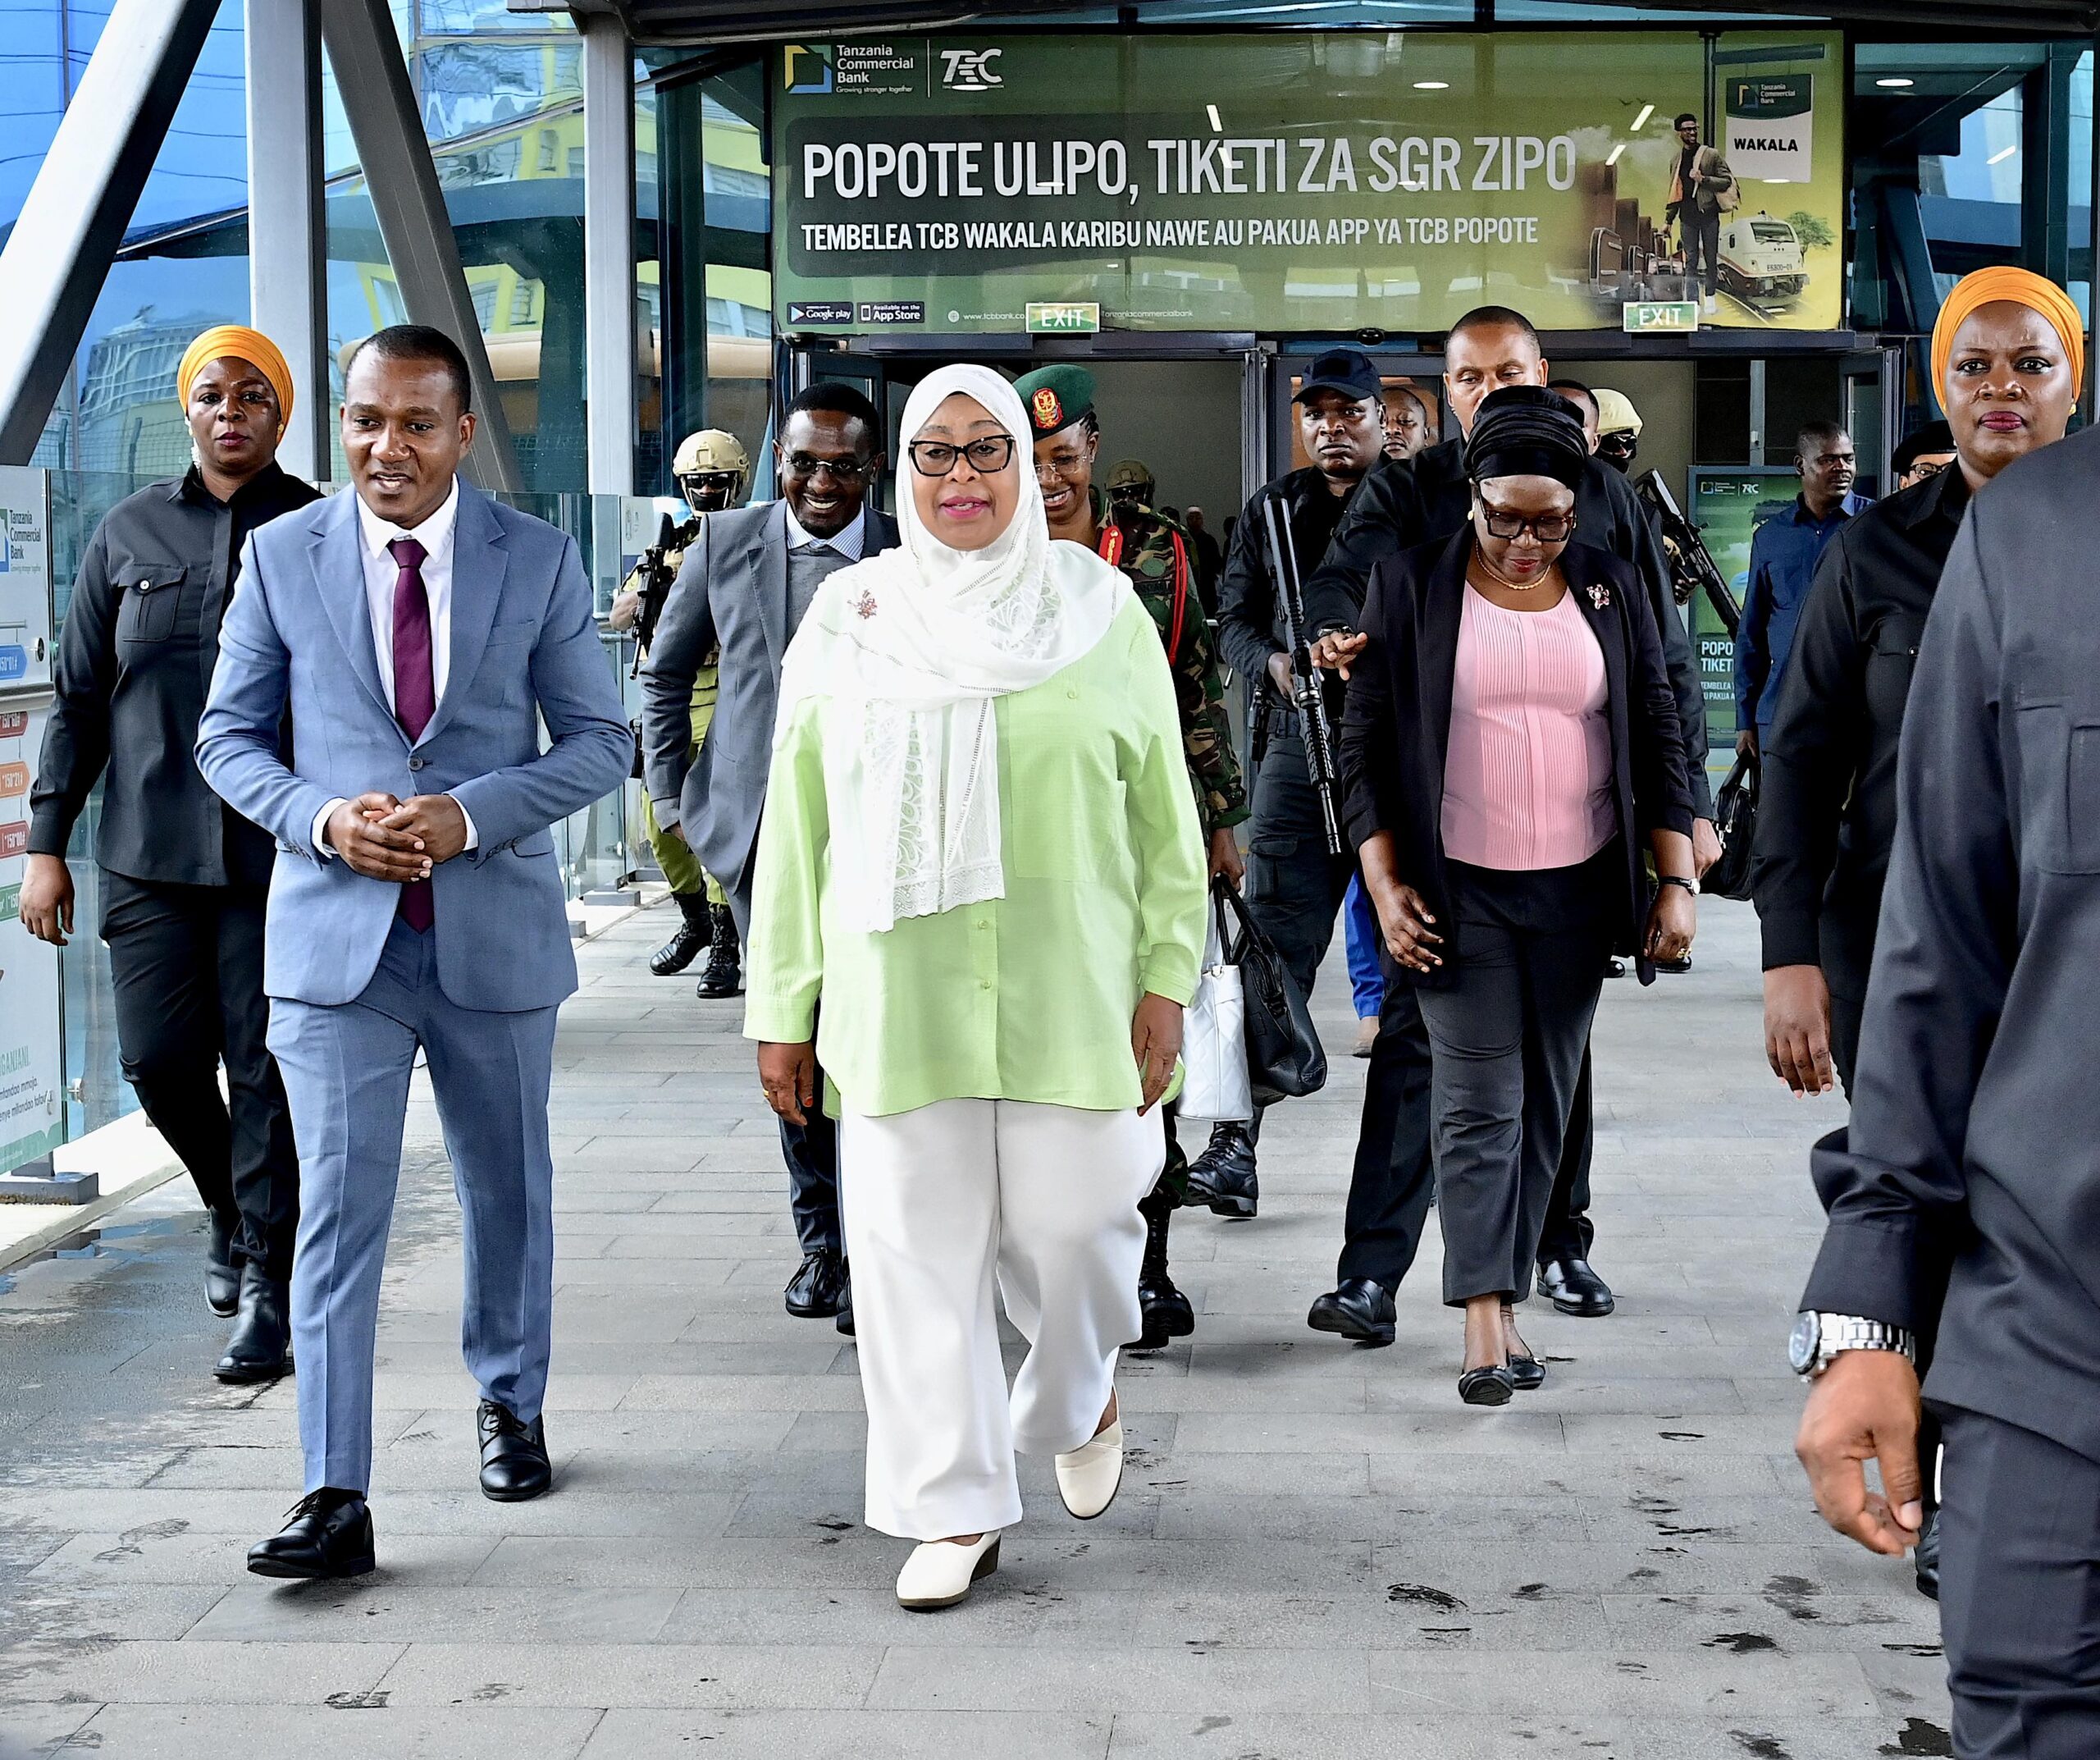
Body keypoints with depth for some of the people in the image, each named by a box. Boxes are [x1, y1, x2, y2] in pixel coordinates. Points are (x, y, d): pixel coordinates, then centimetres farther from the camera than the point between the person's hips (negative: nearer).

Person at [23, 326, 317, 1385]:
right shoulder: (129, 534, 9)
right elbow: (78, 697, 11)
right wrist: (46, 844, 6)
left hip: (277, 851, -3)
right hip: (149, 850, 3)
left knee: (267, 1070, -3)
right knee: (160, 1058, 3)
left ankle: (269, 1294, 6)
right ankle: (230, 1210, 33)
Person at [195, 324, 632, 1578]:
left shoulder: (538, 559, 0)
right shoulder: (282, 555, 1)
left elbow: (600, 740, 0)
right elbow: (230, 733, 6)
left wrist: (470, 813, -15)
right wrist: (321, 817, -14)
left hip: (496, 929, 1)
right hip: (336, 937, -1)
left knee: (510, 1189, 16)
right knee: (340, 1209, -7)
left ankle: (511, 1406, 38)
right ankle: (336, 1500, -5)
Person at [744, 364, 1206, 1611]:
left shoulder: (1099, 608, 4)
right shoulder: (851, 615, 5)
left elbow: (1164, 808, 4)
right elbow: (795, 826, 7)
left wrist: (1166, 979, -2)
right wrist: (783, 1010, 6)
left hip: (1068, 990, -1)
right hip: (899, 995, 1)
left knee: (1071, 1220, 1)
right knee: (919, 1243, 2)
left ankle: (1080, 1398, 35)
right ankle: (958, 1511, 15)